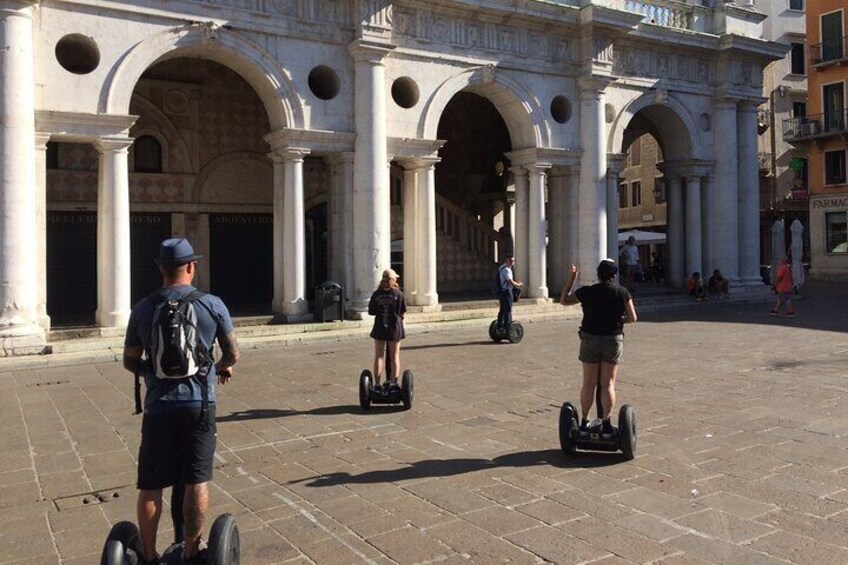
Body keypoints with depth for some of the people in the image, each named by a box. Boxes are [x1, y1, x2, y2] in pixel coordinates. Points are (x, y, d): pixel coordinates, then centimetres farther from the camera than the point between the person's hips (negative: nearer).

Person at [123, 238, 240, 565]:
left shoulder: (143, 309, 1)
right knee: (196, 481, 7)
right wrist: (223, 366, 27)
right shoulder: (212, 305, -3)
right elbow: (232, 354, 4)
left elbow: (130, 361, 10)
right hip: (199, 403, -1)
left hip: (158, 405, 1)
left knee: (150, 485, 11)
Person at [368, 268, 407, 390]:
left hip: (379, 328, 1)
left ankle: (377, 383, 7)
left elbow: (371, 312, -1)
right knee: (394, 357, 10)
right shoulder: (398, 294, -7)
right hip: (394, 327, -1)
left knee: (378, 356, 8)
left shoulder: (376, 294, -4)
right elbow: (403, 313, -5)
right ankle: (393, 382, 8)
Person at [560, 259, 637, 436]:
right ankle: (606, 424, 4)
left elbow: (564, 300, 7)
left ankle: (584, 422, 14)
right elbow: (632, 318, -2)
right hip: (613, 340, 0)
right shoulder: (622, 292, -5)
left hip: (590, 339, 0)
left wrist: (571, 279, 10)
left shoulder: (587, 292, -6)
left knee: (589, 383, 8)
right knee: (608, 384, 5)